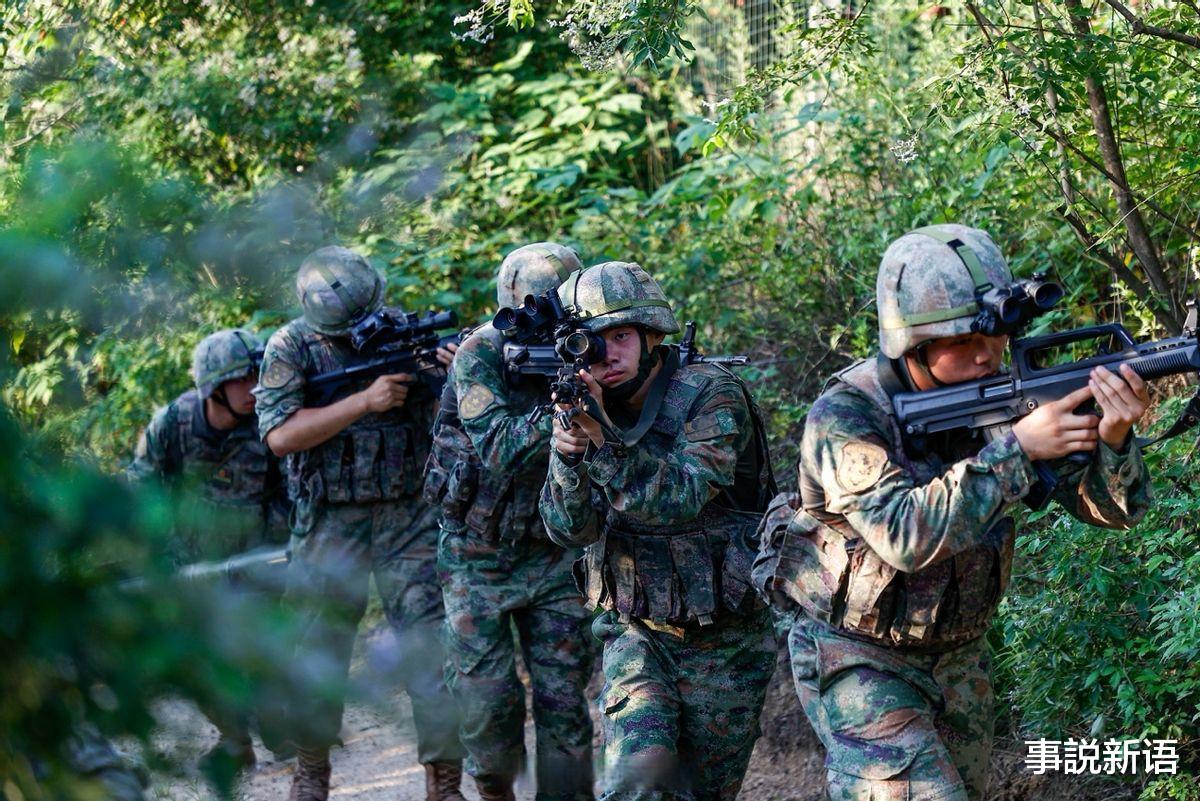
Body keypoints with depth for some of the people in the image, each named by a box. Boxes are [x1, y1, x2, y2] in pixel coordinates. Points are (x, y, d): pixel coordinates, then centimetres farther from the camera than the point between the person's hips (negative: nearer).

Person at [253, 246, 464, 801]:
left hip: (411, 520, 0)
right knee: (318, 650, 8)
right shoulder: (290, 348, -3)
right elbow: (281, 434, -14)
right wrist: (367, 400, -20)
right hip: (330, 524, 0)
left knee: (433, 647, -7)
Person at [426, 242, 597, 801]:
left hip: (552, 557, 2)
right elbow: (499, 449, -26)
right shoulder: (480, 355, -14)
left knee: (564, 705, -2)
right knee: (488, 706, -1)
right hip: (478, 557, -2)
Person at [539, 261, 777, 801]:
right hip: (637, 633, 3)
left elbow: (680, 498, -27)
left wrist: (603, 438, -36)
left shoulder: (712, 395, -14)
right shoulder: (588, 407, 0)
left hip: (723, 644, -3)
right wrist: (568, 453, -29)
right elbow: (570, 528, -10)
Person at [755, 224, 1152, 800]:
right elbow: (906, 534, -36)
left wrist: (1112, 439, -34)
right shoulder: (844, 416, -22)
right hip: (859, 661, -6)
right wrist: (1017, 448, -40)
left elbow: (1113, 508, -11)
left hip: (957, 659, 6)